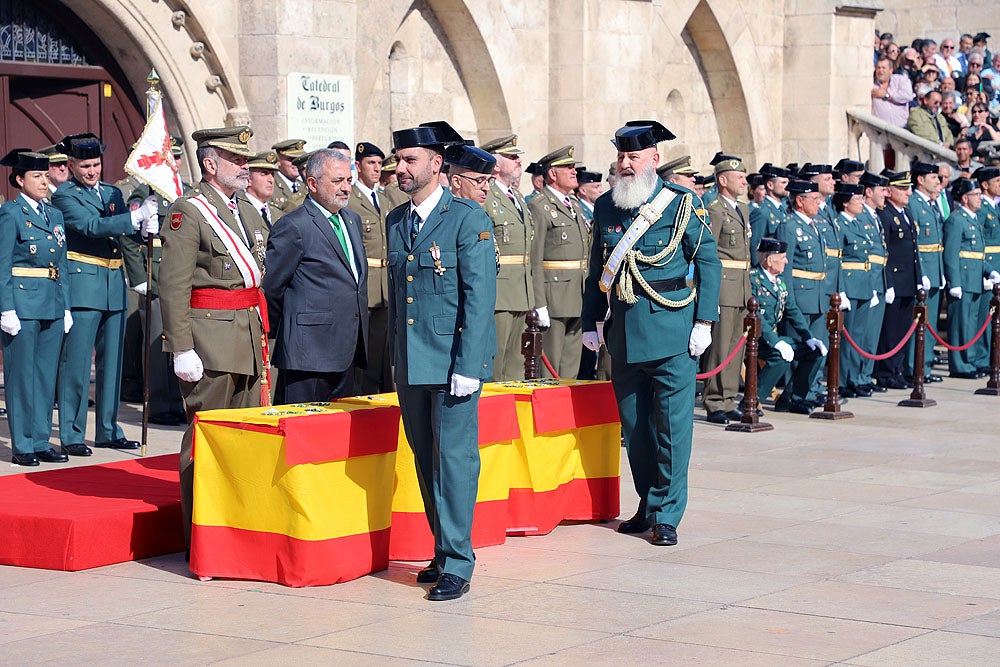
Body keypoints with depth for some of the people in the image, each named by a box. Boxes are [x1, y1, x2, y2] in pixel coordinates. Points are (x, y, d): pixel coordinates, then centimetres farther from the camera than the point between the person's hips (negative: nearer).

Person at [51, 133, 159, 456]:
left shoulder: (113, 193, 15)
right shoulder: (64, 196, -6)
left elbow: (128, 231, 9)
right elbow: (92, 226, -20)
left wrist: (148, 226, -15)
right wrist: (137, 216, -27)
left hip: (115, 284, 7)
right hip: (82, 285, -7)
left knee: (112, 362, 11)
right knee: (76, 362, -4)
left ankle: (108, 431, 20)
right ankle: (71, 435, 2)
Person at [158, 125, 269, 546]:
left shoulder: (249, 211, 17)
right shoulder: (188, 212, -8)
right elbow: (173, 286, -14)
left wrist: (264, 335, 17)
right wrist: (182, 349, -18)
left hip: (250, 335, 8)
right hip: (210, 337, -8)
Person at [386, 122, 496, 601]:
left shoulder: (469, 219, -7)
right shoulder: (395, 222, 13)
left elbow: (480, 296, -11)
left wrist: (468, 366, -16)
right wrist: (394, 355, 13)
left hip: (454, 361, -6)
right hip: (410, 363, 6)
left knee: (454, 457, -6)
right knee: (426, 458, 10)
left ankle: (457, 565, -3)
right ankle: (444, 550, 21)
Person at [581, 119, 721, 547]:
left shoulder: (681, 204, -3)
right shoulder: (606, 206, 8)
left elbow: (709, 262, -1)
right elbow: (597, 268, 15)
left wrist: (704, 322, -7)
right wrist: (590, 322, 11)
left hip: (672, 333, -4)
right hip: (623, 334, 4)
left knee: (672, 424, -3)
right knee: (634, 426, 10)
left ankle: (666, 515, 3)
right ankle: (648, 505, 23)